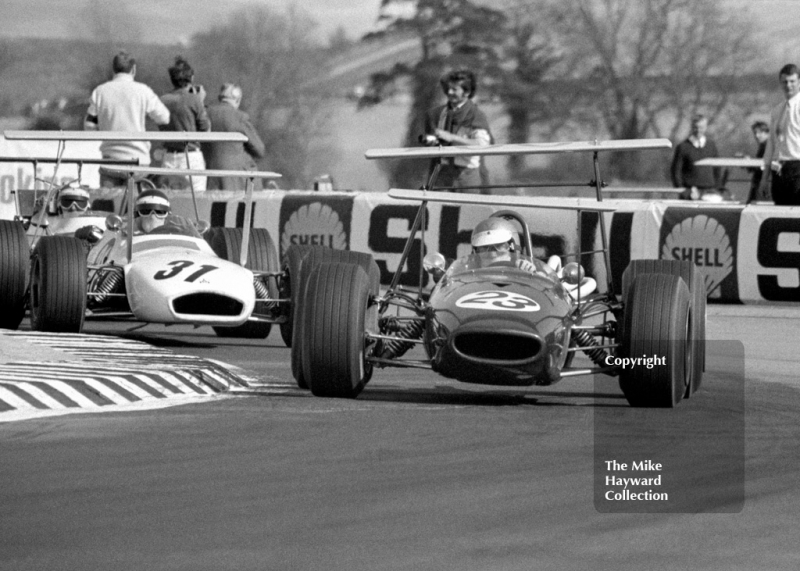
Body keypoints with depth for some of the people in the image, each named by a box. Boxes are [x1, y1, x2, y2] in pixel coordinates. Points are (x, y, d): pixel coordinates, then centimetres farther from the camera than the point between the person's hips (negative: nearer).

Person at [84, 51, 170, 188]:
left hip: (111, 156, 1)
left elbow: (89, 126, 4)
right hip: (138, 157, -1)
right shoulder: (142, 91, -6)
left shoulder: (99, 92, 1)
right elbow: (164, 118, 3)